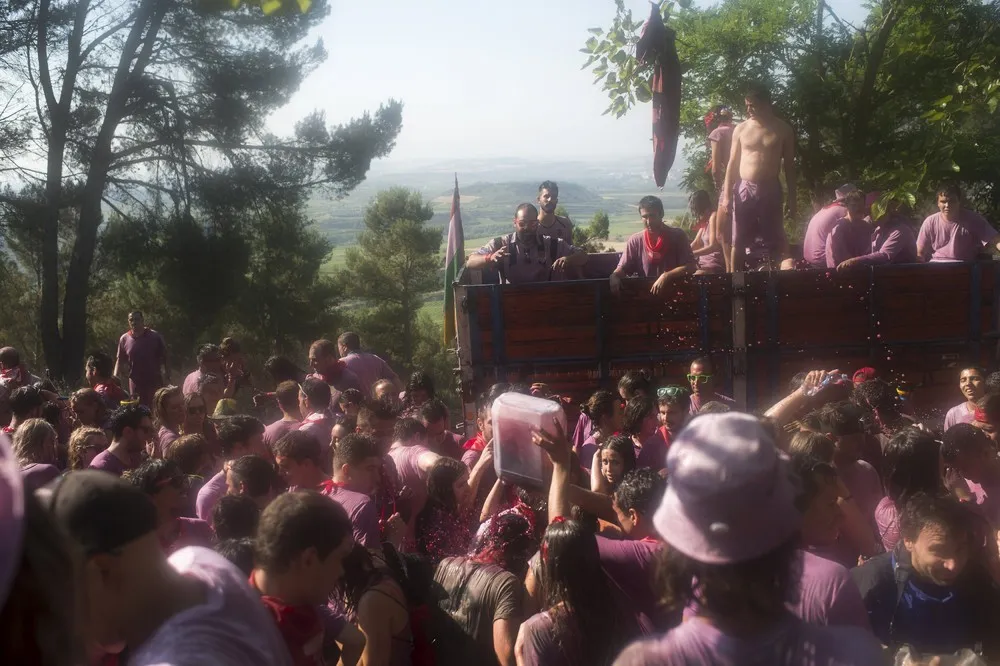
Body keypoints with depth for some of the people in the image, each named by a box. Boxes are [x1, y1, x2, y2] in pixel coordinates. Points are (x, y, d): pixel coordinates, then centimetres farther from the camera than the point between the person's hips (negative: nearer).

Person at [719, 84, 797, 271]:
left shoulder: (782, 129, 3)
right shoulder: (741, 129, 5)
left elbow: (789, 165, 5)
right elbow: (733, 163, 7)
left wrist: (792, 199, 1)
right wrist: (726, 195, -1)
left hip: (771, 189, -1)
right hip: (744, 189, 1)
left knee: (776, 241, 2)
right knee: (738, 242, 2)